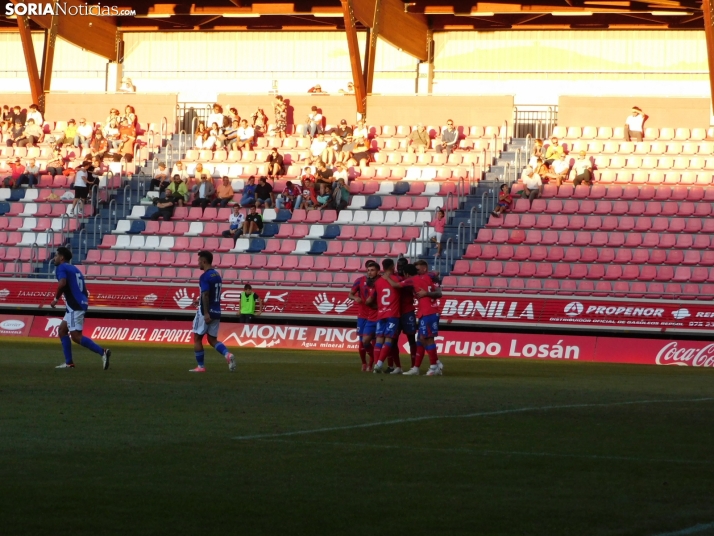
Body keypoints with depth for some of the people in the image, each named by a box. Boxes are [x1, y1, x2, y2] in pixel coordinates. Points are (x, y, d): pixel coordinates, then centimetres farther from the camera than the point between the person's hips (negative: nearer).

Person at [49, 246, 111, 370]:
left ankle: (102, 352, -20)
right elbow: (84, 291, 24)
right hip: (81, 303, 9)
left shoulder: (61, 268, -3)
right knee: (62, 330, 15)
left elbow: (62, 283, -24)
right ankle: (69, 362, 12)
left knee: (76, 336, -11)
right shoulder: (75, 269, 23)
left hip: (74, 307, -9)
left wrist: (56, 299, -12)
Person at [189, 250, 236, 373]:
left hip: (206, 312, -8)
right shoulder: (217, 275, 13)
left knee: (197, 338, 6)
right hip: (216, 312, 8)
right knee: (212, 339, 12)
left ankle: (200, 366, 7)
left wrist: (206, 313, -27)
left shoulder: (205, 276, -14)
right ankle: (227, 355, -13)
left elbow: (205, 295, -22)